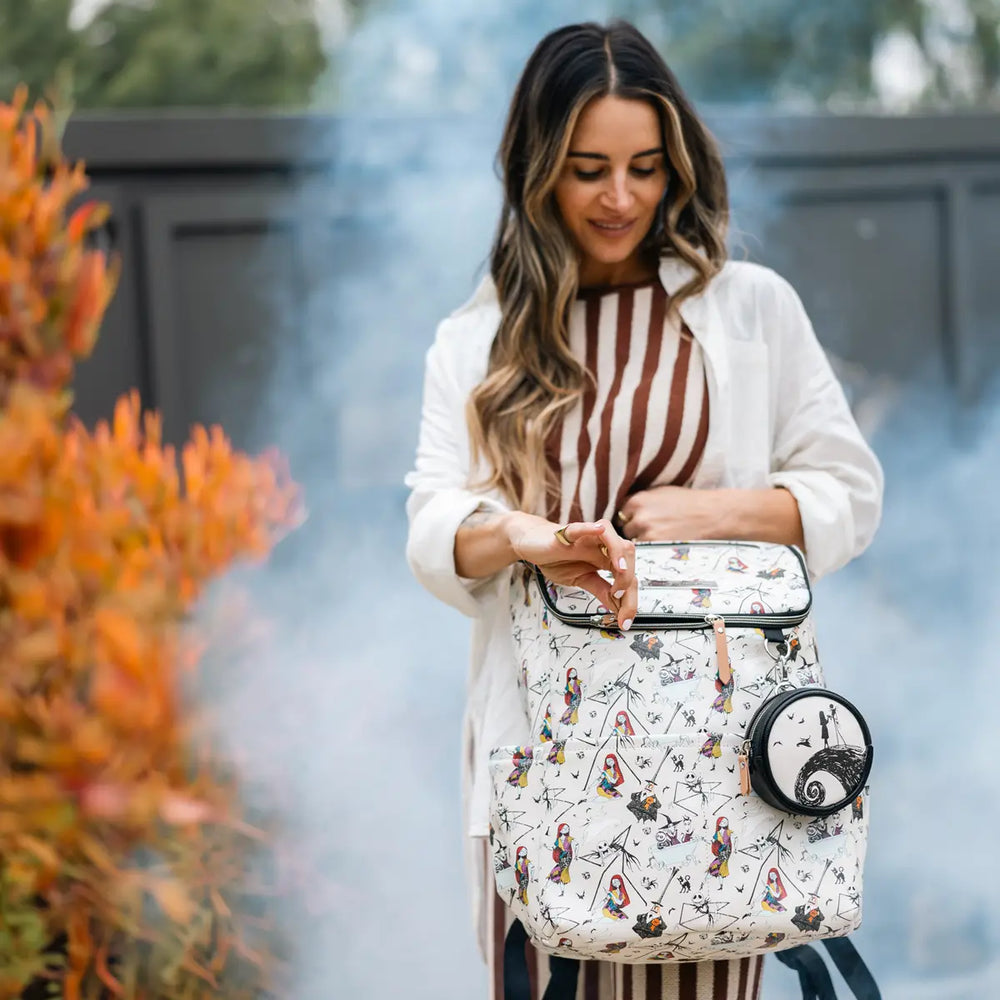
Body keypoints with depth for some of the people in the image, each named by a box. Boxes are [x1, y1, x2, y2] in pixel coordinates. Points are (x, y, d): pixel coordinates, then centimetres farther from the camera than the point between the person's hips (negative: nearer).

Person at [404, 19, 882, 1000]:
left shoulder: (754, 308, 8)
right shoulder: (475, 344, 12)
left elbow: (848, 494, 8)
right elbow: (434, 525, 0)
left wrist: (708, 513, -9)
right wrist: (521, 533, -22)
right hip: (542, 731, 1)